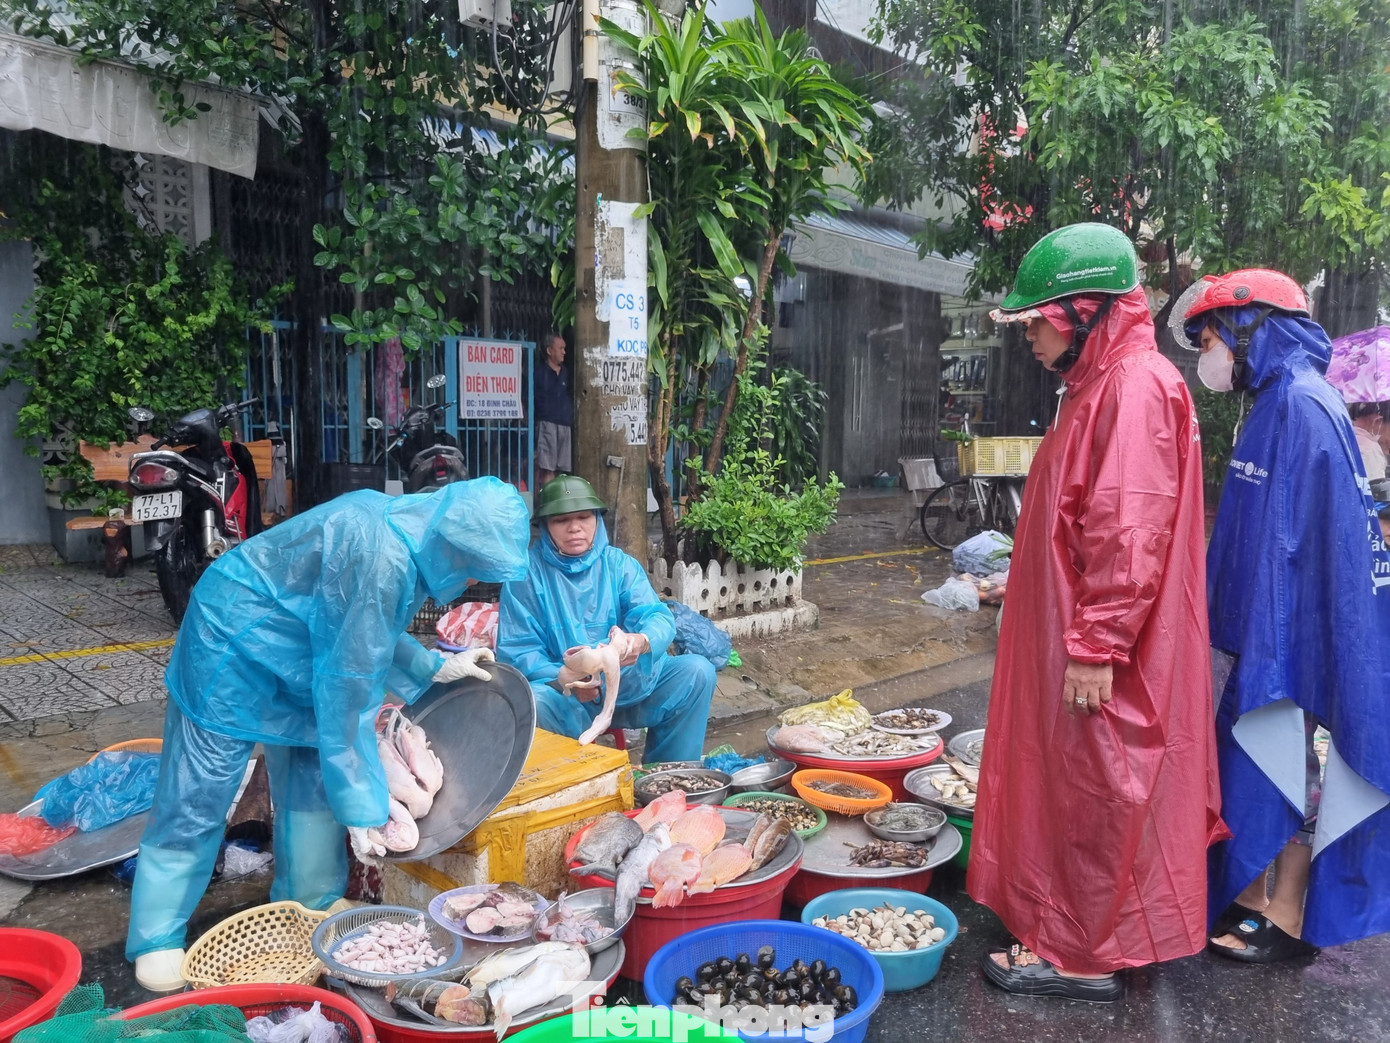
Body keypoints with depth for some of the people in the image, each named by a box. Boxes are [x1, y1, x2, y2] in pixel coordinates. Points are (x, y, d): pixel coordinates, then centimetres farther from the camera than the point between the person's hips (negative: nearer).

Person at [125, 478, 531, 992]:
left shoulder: (398, 523, -6)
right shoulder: (381, 560, -35)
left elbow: (363, 630, 10)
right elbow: (349, 688, -30)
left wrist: (435, 667, 4)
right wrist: (360, 807, -24)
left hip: (289, 652, 10)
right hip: (233, 644, -9)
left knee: (312, 777, 12)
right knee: (198, 794, 0)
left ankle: (311, 903, 28)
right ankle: (157, 939, 15)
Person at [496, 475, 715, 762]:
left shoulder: (620, 564, 3)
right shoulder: (526, 574, -3)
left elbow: (657, 617, -11)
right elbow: (517, 650, -8)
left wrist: (641, 641, -36)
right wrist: (564, 677, -27)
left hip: (629, 684, 3)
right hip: (564, 695, -3)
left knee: (698, 670, -16)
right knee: (532, 700, -35)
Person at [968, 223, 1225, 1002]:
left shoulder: (1136, 386, -17)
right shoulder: (1100, 386, 14)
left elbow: (1129, 535, -24)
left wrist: (1095, 646, -23)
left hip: (1100, 653, -10)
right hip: (1071, 636, 10)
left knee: (1096, 794, 2)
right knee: (1070, 783, 17)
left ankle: (1087, 957, 17)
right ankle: (1070, 937, 31)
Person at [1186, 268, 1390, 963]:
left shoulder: (1303, 408, -18)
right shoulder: (1272, 405, 11)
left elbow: (1303, 539, -22)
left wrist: (1272, 643, -22)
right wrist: (1233, 626, 18)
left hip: (1292, 629, -9)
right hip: (1260, 625, 9)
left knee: (1283, 763, 3)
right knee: (1249, 761, 15)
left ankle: (1286, 919, 19)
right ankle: (1250, 894, 29)